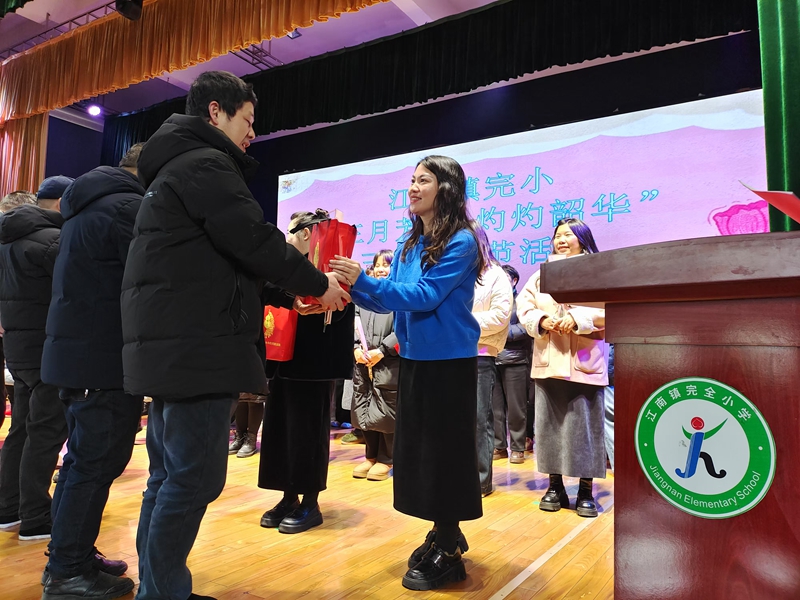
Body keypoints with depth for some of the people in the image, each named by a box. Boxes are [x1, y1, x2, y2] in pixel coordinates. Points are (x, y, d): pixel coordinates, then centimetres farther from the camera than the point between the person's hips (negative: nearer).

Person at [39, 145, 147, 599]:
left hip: (77, 351, 10)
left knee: (83, 459, 17)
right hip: (106, 357, -10)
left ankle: (71, 557, 27)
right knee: (97, 463, -2)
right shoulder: (129, 207, -14)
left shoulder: (88, 203, 18)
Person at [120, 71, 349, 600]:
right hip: (198, 347, -11)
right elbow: (253, 241, -15)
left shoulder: (176, 166, 25)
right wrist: (318, 284, -2)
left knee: (171, 475, 16)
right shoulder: (205, 164, -8)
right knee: (196, 478, -5)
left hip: (173, 346, 11)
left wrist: (296, 287, 21)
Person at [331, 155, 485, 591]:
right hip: (414, 358, 8)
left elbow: (424, 296, -21)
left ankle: (448, 553, 16)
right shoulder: (409, 244, 10)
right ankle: (444, 532, 32)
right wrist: (353, 289, -6)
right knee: (417, 445, 14)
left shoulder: (460, 241, -13)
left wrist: (363, 279, -25)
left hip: (449, 360, -8)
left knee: (444, 447, 1)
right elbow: (390, 301, 9)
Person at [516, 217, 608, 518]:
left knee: (584, 426, 1)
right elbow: (524, 308, 6)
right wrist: (542, 321, -13)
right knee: (549, 424, 7)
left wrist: (578, 319, -21)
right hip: (548, 361, 4)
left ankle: (586, 491, 13)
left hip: (584, 362, -3)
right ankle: (555, 486, 19)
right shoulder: (541, 275, 16)